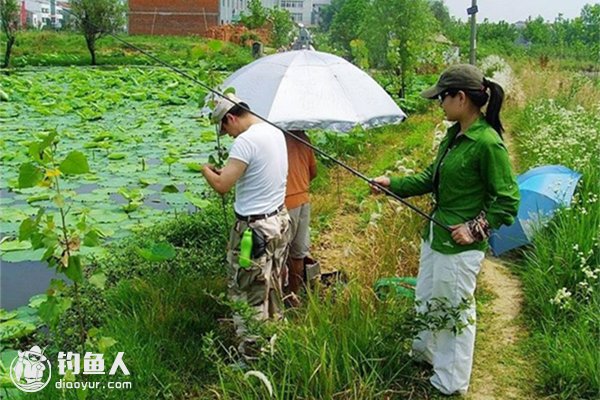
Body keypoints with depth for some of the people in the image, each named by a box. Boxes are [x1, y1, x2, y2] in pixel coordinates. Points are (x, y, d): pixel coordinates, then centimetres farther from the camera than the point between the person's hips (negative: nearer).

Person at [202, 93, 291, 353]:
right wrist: (228, 171, 15)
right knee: (272, 286, 23)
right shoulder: (276, 132, 6)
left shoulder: (245, 141, -22)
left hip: (254, 229, -9)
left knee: (246, 294, 4)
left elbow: (222, 186, -23)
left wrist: (207, 171, -3)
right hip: (280, 220, 9)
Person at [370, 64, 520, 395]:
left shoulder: (487, 143, -22)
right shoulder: (454, 134, 5)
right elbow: (432, 177, 14)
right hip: (435, 236, 9)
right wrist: (393, 184, 7)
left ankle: (450, 384, 30)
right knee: (425, 300, 25)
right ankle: (425, 353, 51)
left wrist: (475, 229, -21)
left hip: (459, 246, -9)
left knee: (456, 313, 10)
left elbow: (508, 200, -18)